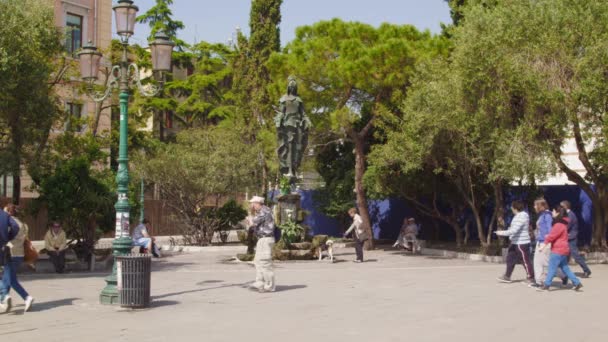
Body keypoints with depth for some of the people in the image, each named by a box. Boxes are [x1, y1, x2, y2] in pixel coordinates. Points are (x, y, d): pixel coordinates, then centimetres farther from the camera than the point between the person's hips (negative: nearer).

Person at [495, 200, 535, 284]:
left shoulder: (522, 216, -21)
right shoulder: (518, 216, 11)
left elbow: (514, 230, -26)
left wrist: (502, 233, -19)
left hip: (522, 243, -10)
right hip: (515, 242, 10)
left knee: (525, 261, -1)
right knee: (510, 258, 12)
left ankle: (531, 278, 10)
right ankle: (507, 277, 19)